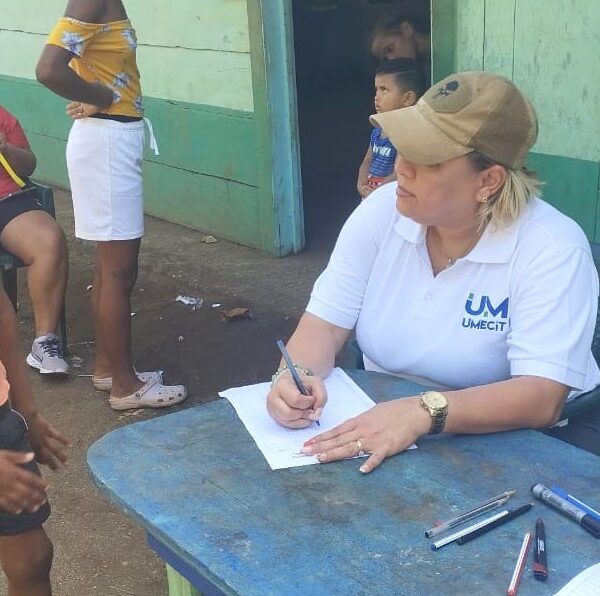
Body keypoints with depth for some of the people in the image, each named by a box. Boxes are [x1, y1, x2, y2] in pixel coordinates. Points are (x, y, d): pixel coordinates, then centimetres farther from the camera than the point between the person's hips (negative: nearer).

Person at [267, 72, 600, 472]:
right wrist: (296, 375, -26)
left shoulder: (554, 250, -19)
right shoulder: (383, 210, -5)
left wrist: (422, 412, -41)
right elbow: (325, 323, -4)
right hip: (377, 433, 4)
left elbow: (542, 397, -27)